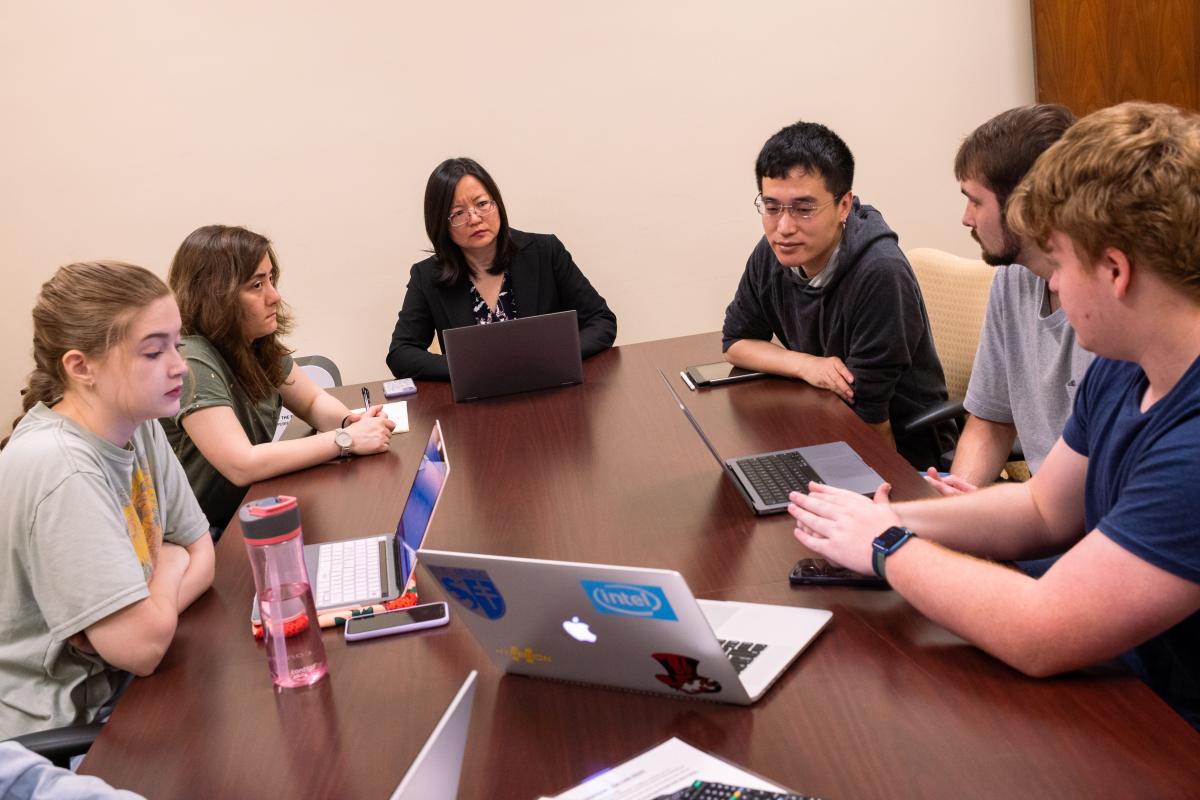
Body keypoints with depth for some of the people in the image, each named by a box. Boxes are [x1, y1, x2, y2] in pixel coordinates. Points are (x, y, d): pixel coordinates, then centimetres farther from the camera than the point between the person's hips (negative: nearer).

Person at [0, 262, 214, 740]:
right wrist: (168, 565, -9)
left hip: (116, 684, 7)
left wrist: (141, 618, -16)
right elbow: (142, 646, -28)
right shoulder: (62, 471, -28)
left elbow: (200, 551, 3)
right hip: (54, 735, -7)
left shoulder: (139, 426, -4)